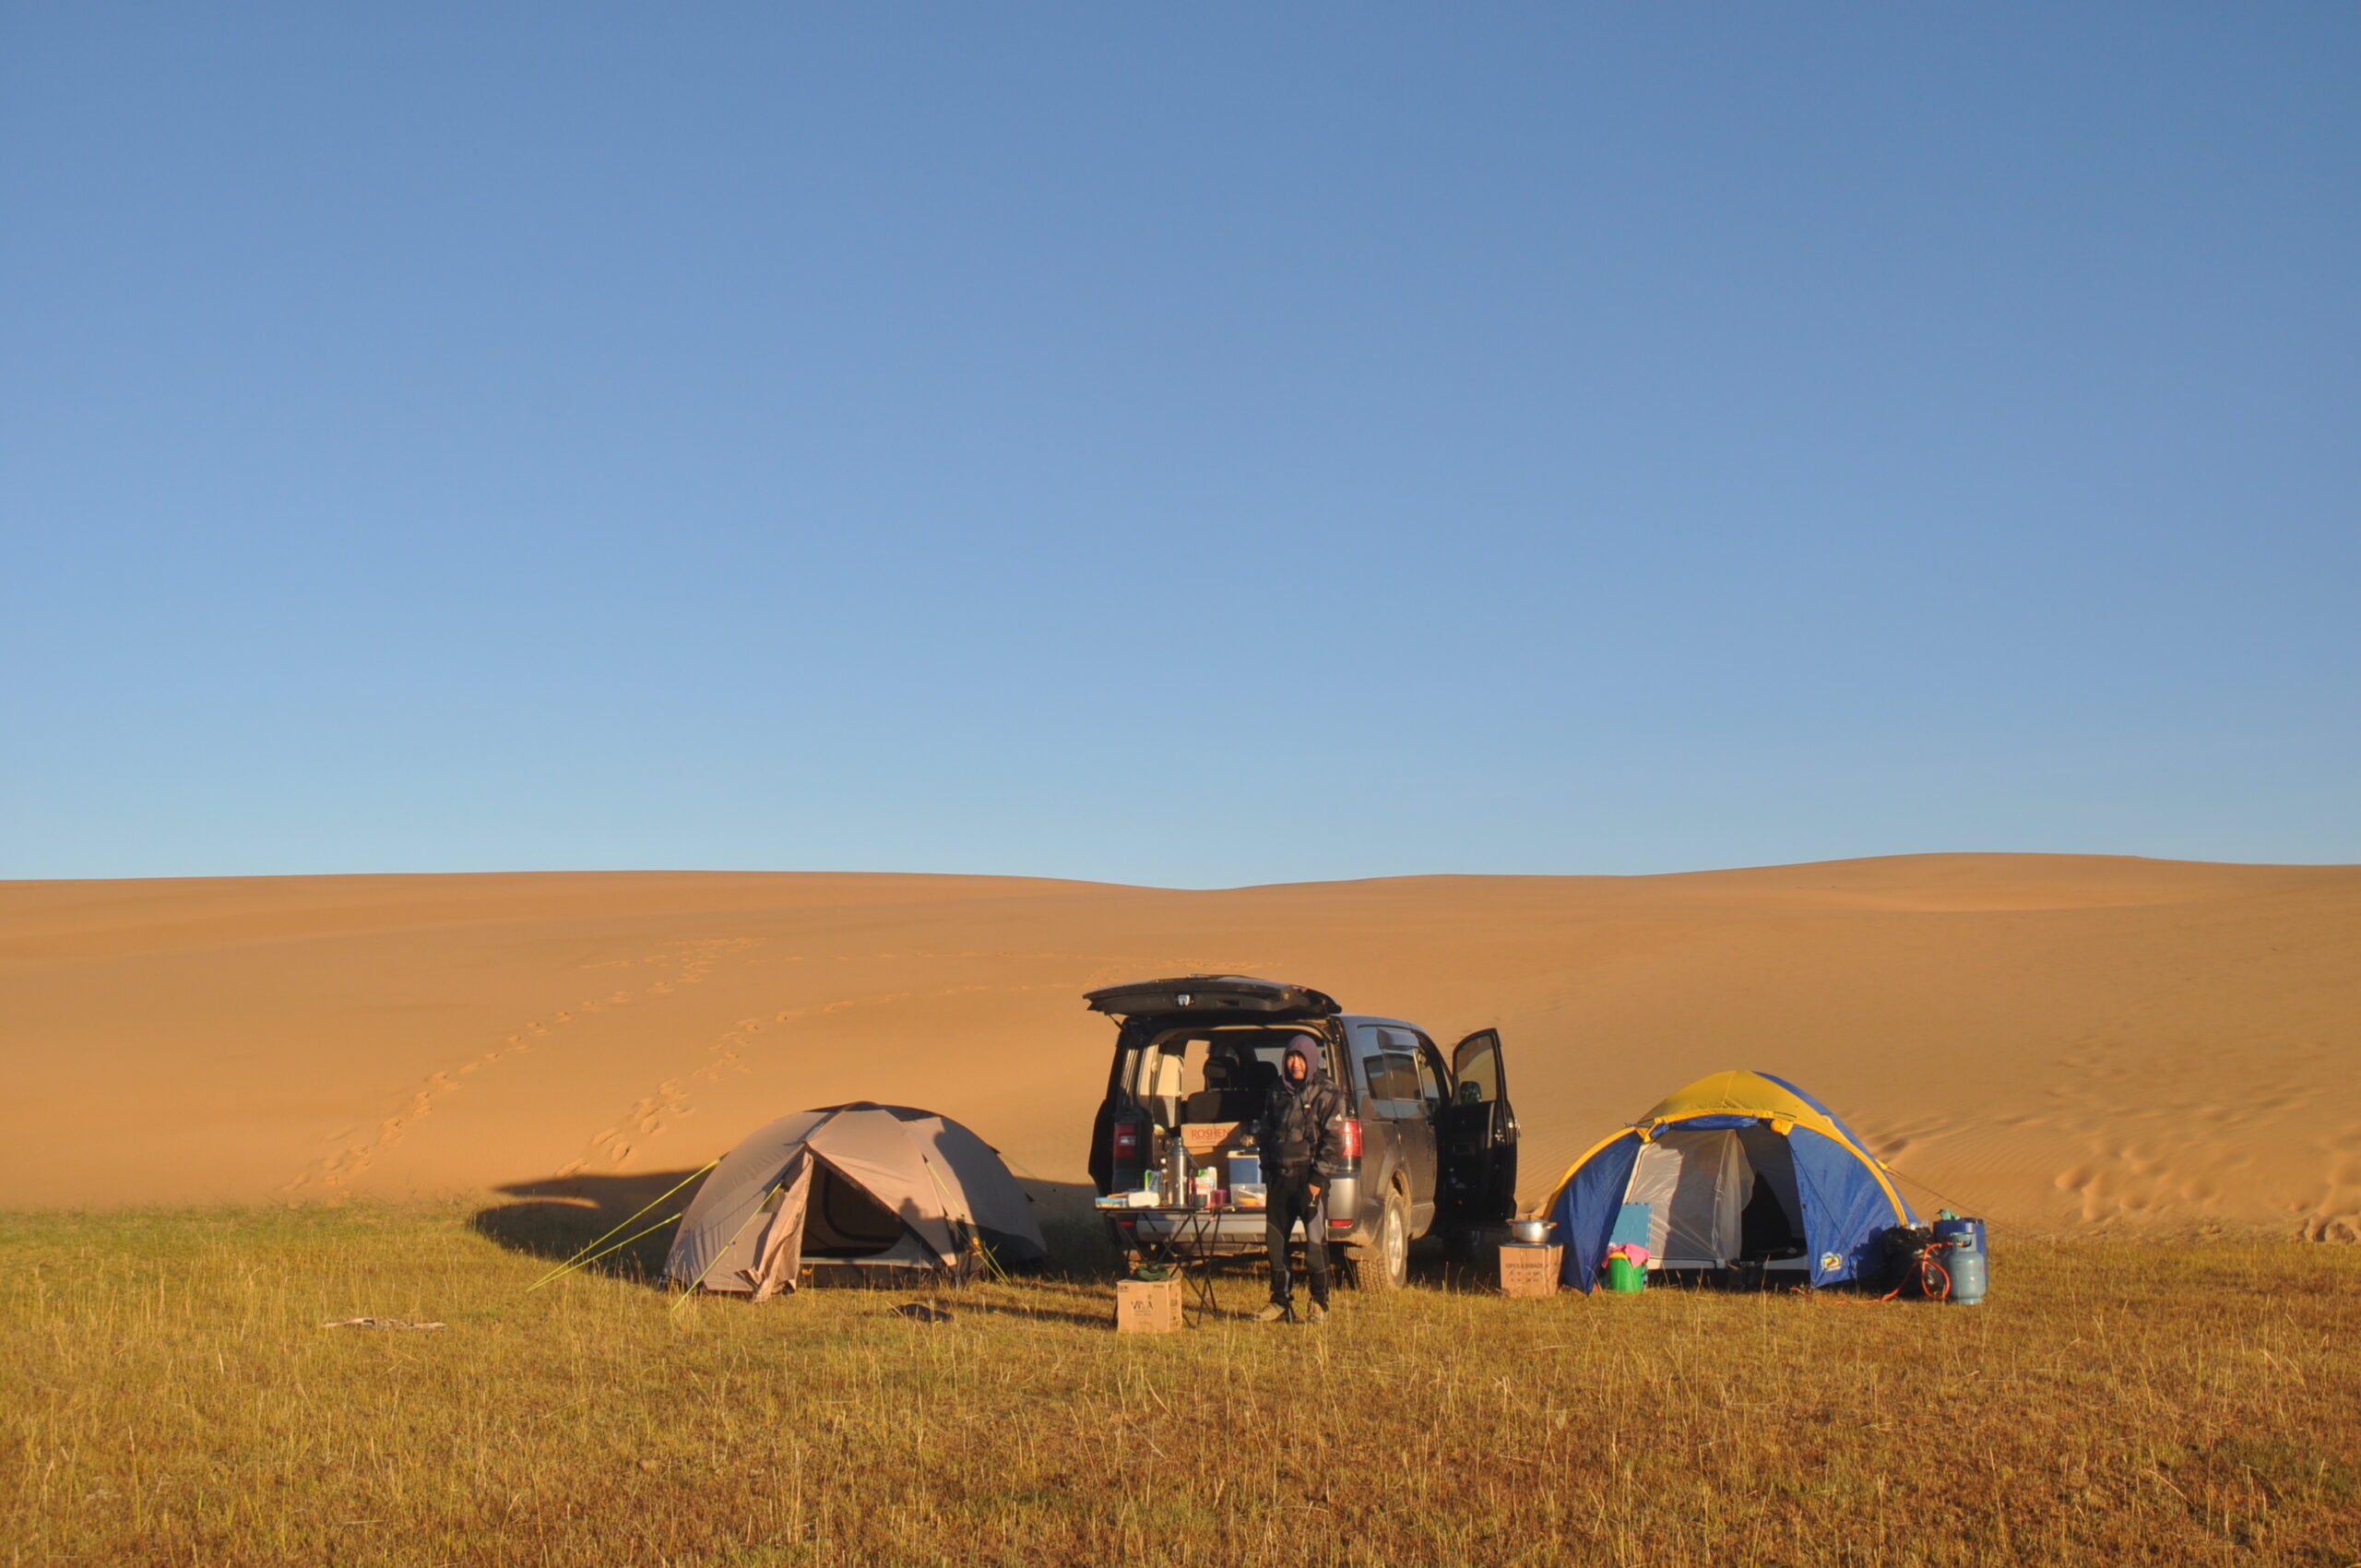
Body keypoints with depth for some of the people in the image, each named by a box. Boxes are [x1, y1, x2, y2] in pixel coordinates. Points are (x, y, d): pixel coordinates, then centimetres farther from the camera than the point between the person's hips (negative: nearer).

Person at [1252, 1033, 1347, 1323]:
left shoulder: (1326, 1095, -2)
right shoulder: (1278, 1094, 15)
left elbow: (1334, 1141, -7)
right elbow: (1265, 1135, 21)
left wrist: (1318, 1179, -13)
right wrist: (1267, 1174, 11)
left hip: (1309, 1178, -5)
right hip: (1280, 1177, 5)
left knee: (1315, 1241, -3)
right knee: (1274, 1240, 5)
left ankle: (1319, 1303, 8)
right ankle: (1281, 1301, 15)